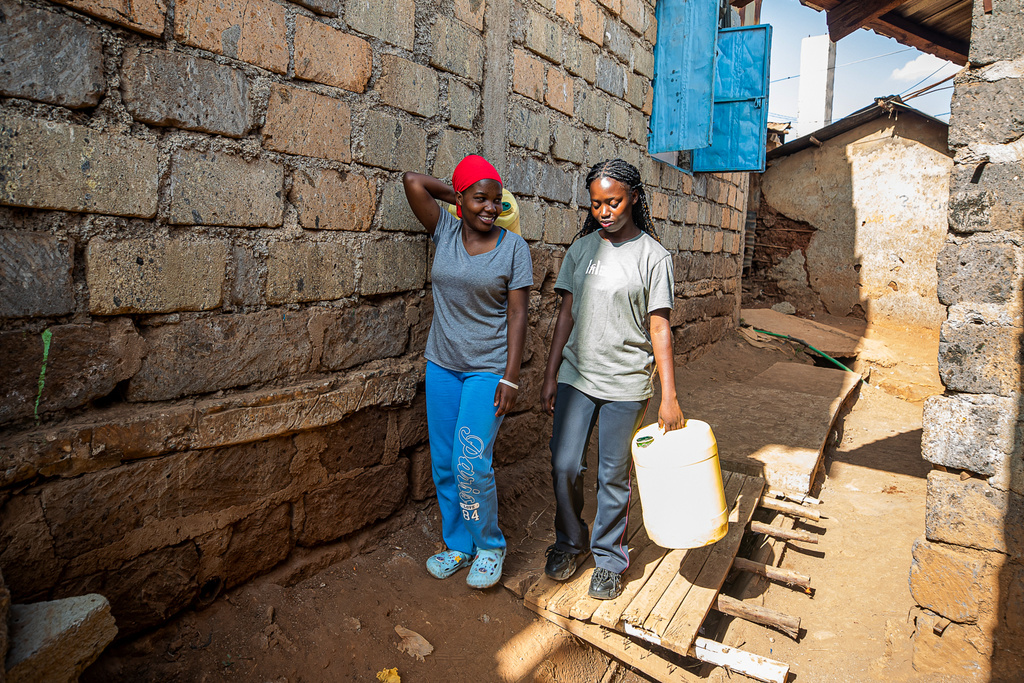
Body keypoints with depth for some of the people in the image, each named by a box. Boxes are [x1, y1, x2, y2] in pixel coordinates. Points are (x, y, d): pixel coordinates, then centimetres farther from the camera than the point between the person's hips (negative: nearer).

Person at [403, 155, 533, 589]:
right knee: (443, 464, 11)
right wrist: (458, 195, 4)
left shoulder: (513, 247, -6)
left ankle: (489, 546, 17)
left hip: (488, 370, -4)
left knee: (471, 466, -8)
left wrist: (510, 377, -13)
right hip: (442, 365, 4)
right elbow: (412, 181, -3)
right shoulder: (445, 231, 2)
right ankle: (458, 546, 30)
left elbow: (517, 314, -8)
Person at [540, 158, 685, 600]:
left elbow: (659, 328, -7)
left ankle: (609, 558, 26)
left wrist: (669, 396, -11)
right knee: (564, 465, 5)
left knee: (613, 477, 6)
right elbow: (566, 314, 7)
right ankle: (570, 541, 31)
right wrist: (550, 375, 3)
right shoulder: (581, 249, 6)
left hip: (626, 382, -3)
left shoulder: (652, 256, -5)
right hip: (576, 376, 3)